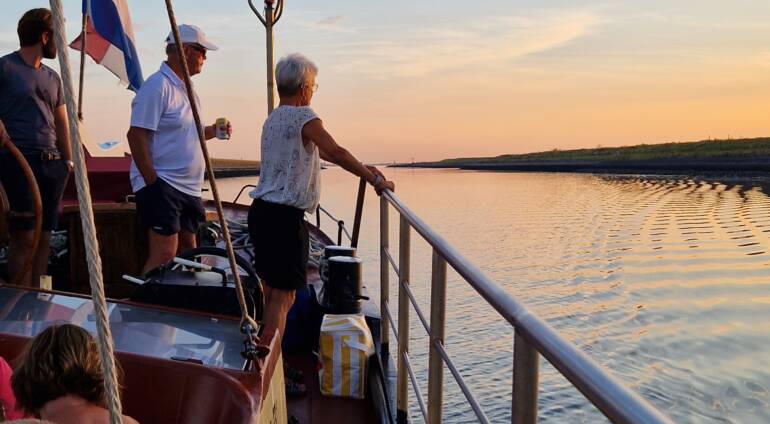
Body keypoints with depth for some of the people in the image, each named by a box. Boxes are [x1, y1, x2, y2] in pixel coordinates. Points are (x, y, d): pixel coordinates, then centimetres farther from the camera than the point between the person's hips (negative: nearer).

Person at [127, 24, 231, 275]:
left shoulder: (185, 87, 17)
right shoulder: (157, 86, -11)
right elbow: (136, 136, -17)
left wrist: (211, 131, 7)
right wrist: (153, 183, -20)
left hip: (187, 187, 9)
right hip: (161, 184, -9)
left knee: (188, 251, 14)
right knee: (164, 254, -13)